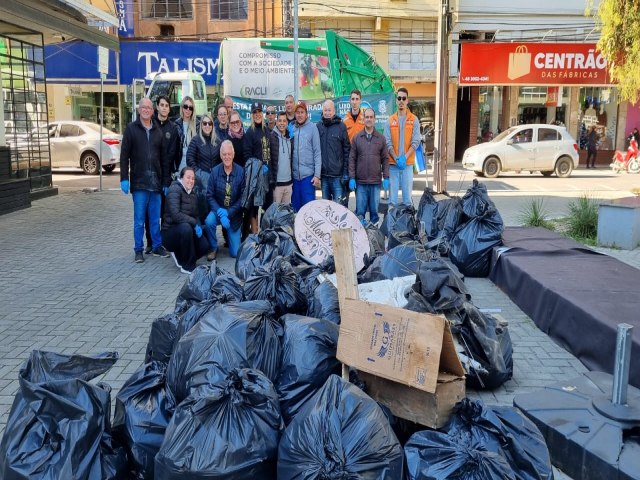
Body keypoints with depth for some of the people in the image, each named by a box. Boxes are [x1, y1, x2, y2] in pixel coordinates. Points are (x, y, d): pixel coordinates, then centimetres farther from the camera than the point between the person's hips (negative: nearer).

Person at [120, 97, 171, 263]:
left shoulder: (158, 131, 11)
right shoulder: (131, 129, 3)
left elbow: (164, 158, 11)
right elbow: (124, 155, -2)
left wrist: (166, 181, 7)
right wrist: (124, 179, -9)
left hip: (155, 182, 3)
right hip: (139, 182, -3)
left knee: (155, 218, 9)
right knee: (139, 219, 2)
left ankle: (157, 246, 19)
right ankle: (138, 250, 10)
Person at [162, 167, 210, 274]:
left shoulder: (192, 194, 11)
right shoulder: (175, 189, -15)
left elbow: (196, 215, 12)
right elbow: (175, 215, -27)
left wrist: (199, 226, -9)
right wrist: (194, 223, -23)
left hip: (186, 229, 7)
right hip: (170, 232, -7)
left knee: (205, 246, -14)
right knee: (186, 227, -38)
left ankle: (180, 256, 17)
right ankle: (188, 266, -21)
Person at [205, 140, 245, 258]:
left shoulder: (241, 171, -12)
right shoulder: (215, 171, -9)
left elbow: (242, 196, -11)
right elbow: (210, 195, -6)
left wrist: (229, 213, -18)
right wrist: (219, 211, -22)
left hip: (234, 213, -1)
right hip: (218, 209, 1)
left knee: (235, 253, -1)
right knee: (209, 221, -35)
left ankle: (232, 237, 37)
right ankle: (213, 248, -6)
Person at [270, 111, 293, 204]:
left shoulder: (290, 138, 11)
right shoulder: (271, 137, -7)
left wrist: (293, 178, 13)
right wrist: (271, 180, -14)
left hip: (288, 182, 5)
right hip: (276, 182, -5)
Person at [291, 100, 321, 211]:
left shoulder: (312, 127, -2)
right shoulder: (292, 129, 7)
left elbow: (317, 152, -4)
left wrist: (317, 175, -9)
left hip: (308, 174, -3)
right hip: (294, 174, 3)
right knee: (295, 205, 11)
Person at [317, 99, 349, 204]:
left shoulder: (341, 126, 0)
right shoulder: (318, 126, 7)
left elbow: (347, 150, -1)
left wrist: (346, 172, -6)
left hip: (337, 175, -3)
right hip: (323, 174, 3)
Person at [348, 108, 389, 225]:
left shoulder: (381, 138, 6)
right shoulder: (357, 137, 5)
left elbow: (385, 159, 7)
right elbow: (352, 159, 4)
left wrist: (386, 177, -1)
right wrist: (351, 178, -3)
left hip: (376, 181, 0)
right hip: (360, 181, 0)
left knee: (375, 210, 6)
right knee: (360, 211, 3)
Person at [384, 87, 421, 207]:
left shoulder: (414, 120, 6)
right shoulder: (390, 121, 8)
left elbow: (416, 142, -1)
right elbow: (388, 143, 1)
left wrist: (404, 157, -14)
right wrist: (396, 158, -13)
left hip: (408, 163, -1)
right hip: (393, 163, 1)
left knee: (407, 196, 0)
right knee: (392, 198, 1)